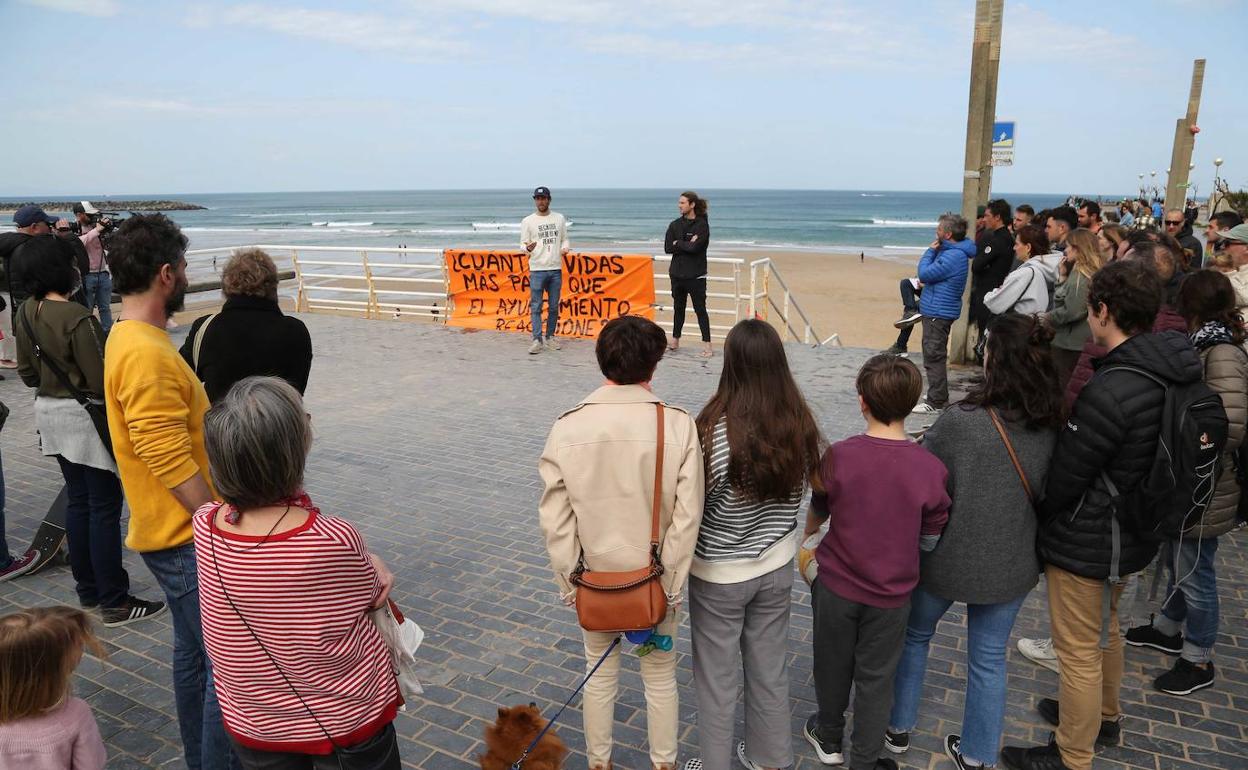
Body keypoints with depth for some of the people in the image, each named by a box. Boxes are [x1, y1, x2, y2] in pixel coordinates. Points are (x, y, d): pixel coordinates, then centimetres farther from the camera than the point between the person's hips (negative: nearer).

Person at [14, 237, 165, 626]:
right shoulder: (76, 318, -22)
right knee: (105, 506, -1)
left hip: (49, 412, 8)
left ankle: (88, 591, 26)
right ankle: (115, 602, 5)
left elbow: (27, 373, 12)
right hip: (85, 417, -8)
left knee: (78, 499, 16)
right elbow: (102, 380, -20)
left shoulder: (25, 313, 2)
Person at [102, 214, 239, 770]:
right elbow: (172, 462, -26)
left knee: (194, 652, 21)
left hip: (174, 534, 10)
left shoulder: (130, 338, 10)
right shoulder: (146, 354, -24)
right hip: (188, 539, -10)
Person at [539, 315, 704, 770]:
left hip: (594, 579, 1)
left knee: (600, 673, 22)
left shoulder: (567, 429, -15)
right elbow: (687, 516, -15)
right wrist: (671, 587, -5)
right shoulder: (678, 426, -18)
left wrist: (569, 584, 1)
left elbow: (555, 520, -10)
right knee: (660, 677, 21)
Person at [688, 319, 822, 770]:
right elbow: (800, 492, 4)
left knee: (717, 678, 15)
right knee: (770, 669, 23)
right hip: (777, 566, 5)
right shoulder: (800, 423, -11)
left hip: (719, 574, -5)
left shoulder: (717, 429, -27)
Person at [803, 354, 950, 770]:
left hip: (835, 583, 0)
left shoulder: (837, 456, -20)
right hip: (891, 594, 0)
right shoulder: (930, 468, -19)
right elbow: (929, 541, -7)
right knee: (876, 677, 18)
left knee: (833, 665, 22)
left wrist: (807, 534, 23)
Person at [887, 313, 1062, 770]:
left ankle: (898, 728, 38)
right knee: (990, 659, 20)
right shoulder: (1054, 427, -11)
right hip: (1013, 566, 4)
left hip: (948, 559, -3)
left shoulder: (960, 422, -27)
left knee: (913, 636, 22)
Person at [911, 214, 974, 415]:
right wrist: (933, 251, 5)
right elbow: (934, 274, 16)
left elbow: (924, 274, -18)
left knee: (934, 357, -6)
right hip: (937, 310, 11)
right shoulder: (954, 251, 12)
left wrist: (930, 251, -8)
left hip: (938, 313, -11)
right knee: (935, 356, 19)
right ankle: (939, 397, 29)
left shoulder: (952, 256, -21)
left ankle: (936, 402, -1)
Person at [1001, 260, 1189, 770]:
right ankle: (1103, 714, 51)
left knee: (1079, 651, 8)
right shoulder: (1169, 372, -3)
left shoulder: (1111, 391, -31)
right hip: (1130, 532, 9)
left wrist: (1034, 519, -3)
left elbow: (1064, 476, -21)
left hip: (1087, 544, -9)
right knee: (1105, 629, 29)